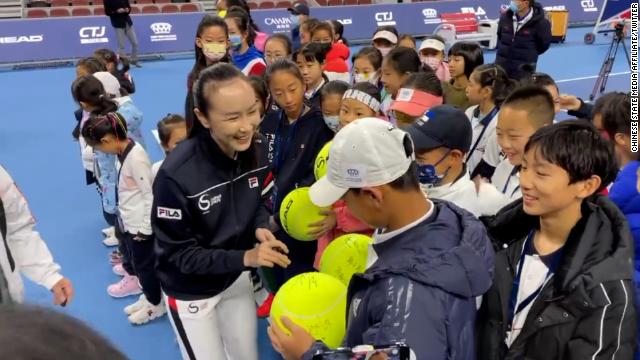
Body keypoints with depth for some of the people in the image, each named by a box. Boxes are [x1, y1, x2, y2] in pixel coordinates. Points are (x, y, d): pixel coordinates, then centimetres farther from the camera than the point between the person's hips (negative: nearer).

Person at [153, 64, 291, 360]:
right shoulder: (177, 175, -32)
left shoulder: (258, 148, -15)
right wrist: (244, 257, -31)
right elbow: (175, 254, -23)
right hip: (191, 291, -5)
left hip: (237, 278, 5)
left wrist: (261, 228, -19)